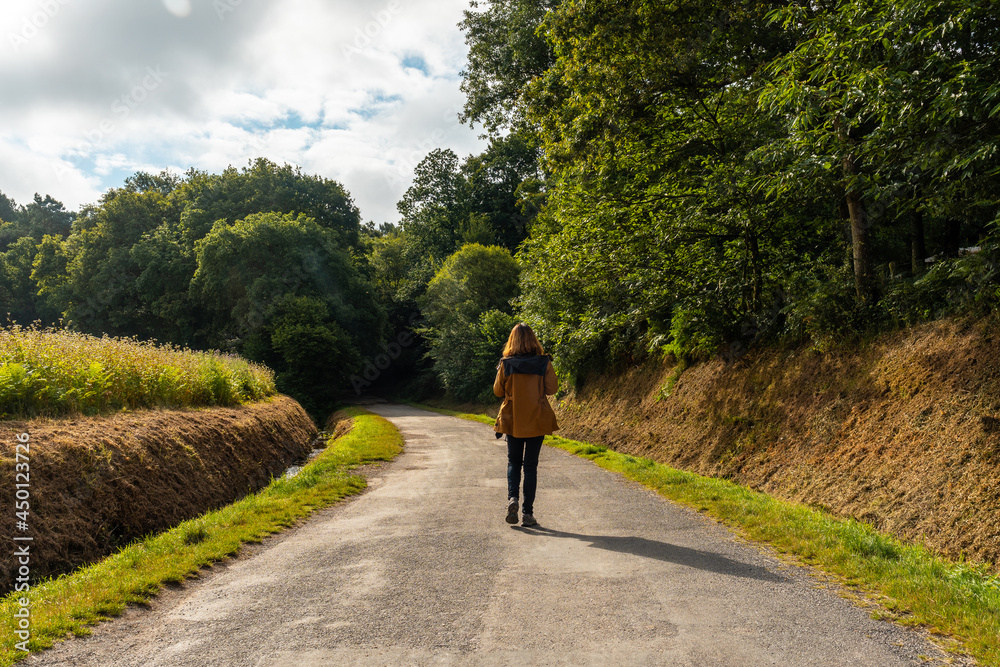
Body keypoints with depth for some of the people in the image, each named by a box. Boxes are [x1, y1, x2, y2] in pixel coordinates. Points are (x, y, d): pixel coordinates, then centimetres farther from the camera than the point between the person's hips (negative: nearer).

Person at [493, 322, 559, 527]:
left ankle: (512, 498, -7)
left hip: (512, 420, 0)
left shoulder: (506, 364, -8)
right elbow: (552, 389, -1)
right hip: (537, 420, 0)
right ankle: (528, 513, 7)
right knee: (531, 465, 8)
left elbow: (498, 391, 1)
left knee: (513, 462, 17)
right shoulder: (543, 363, -8)